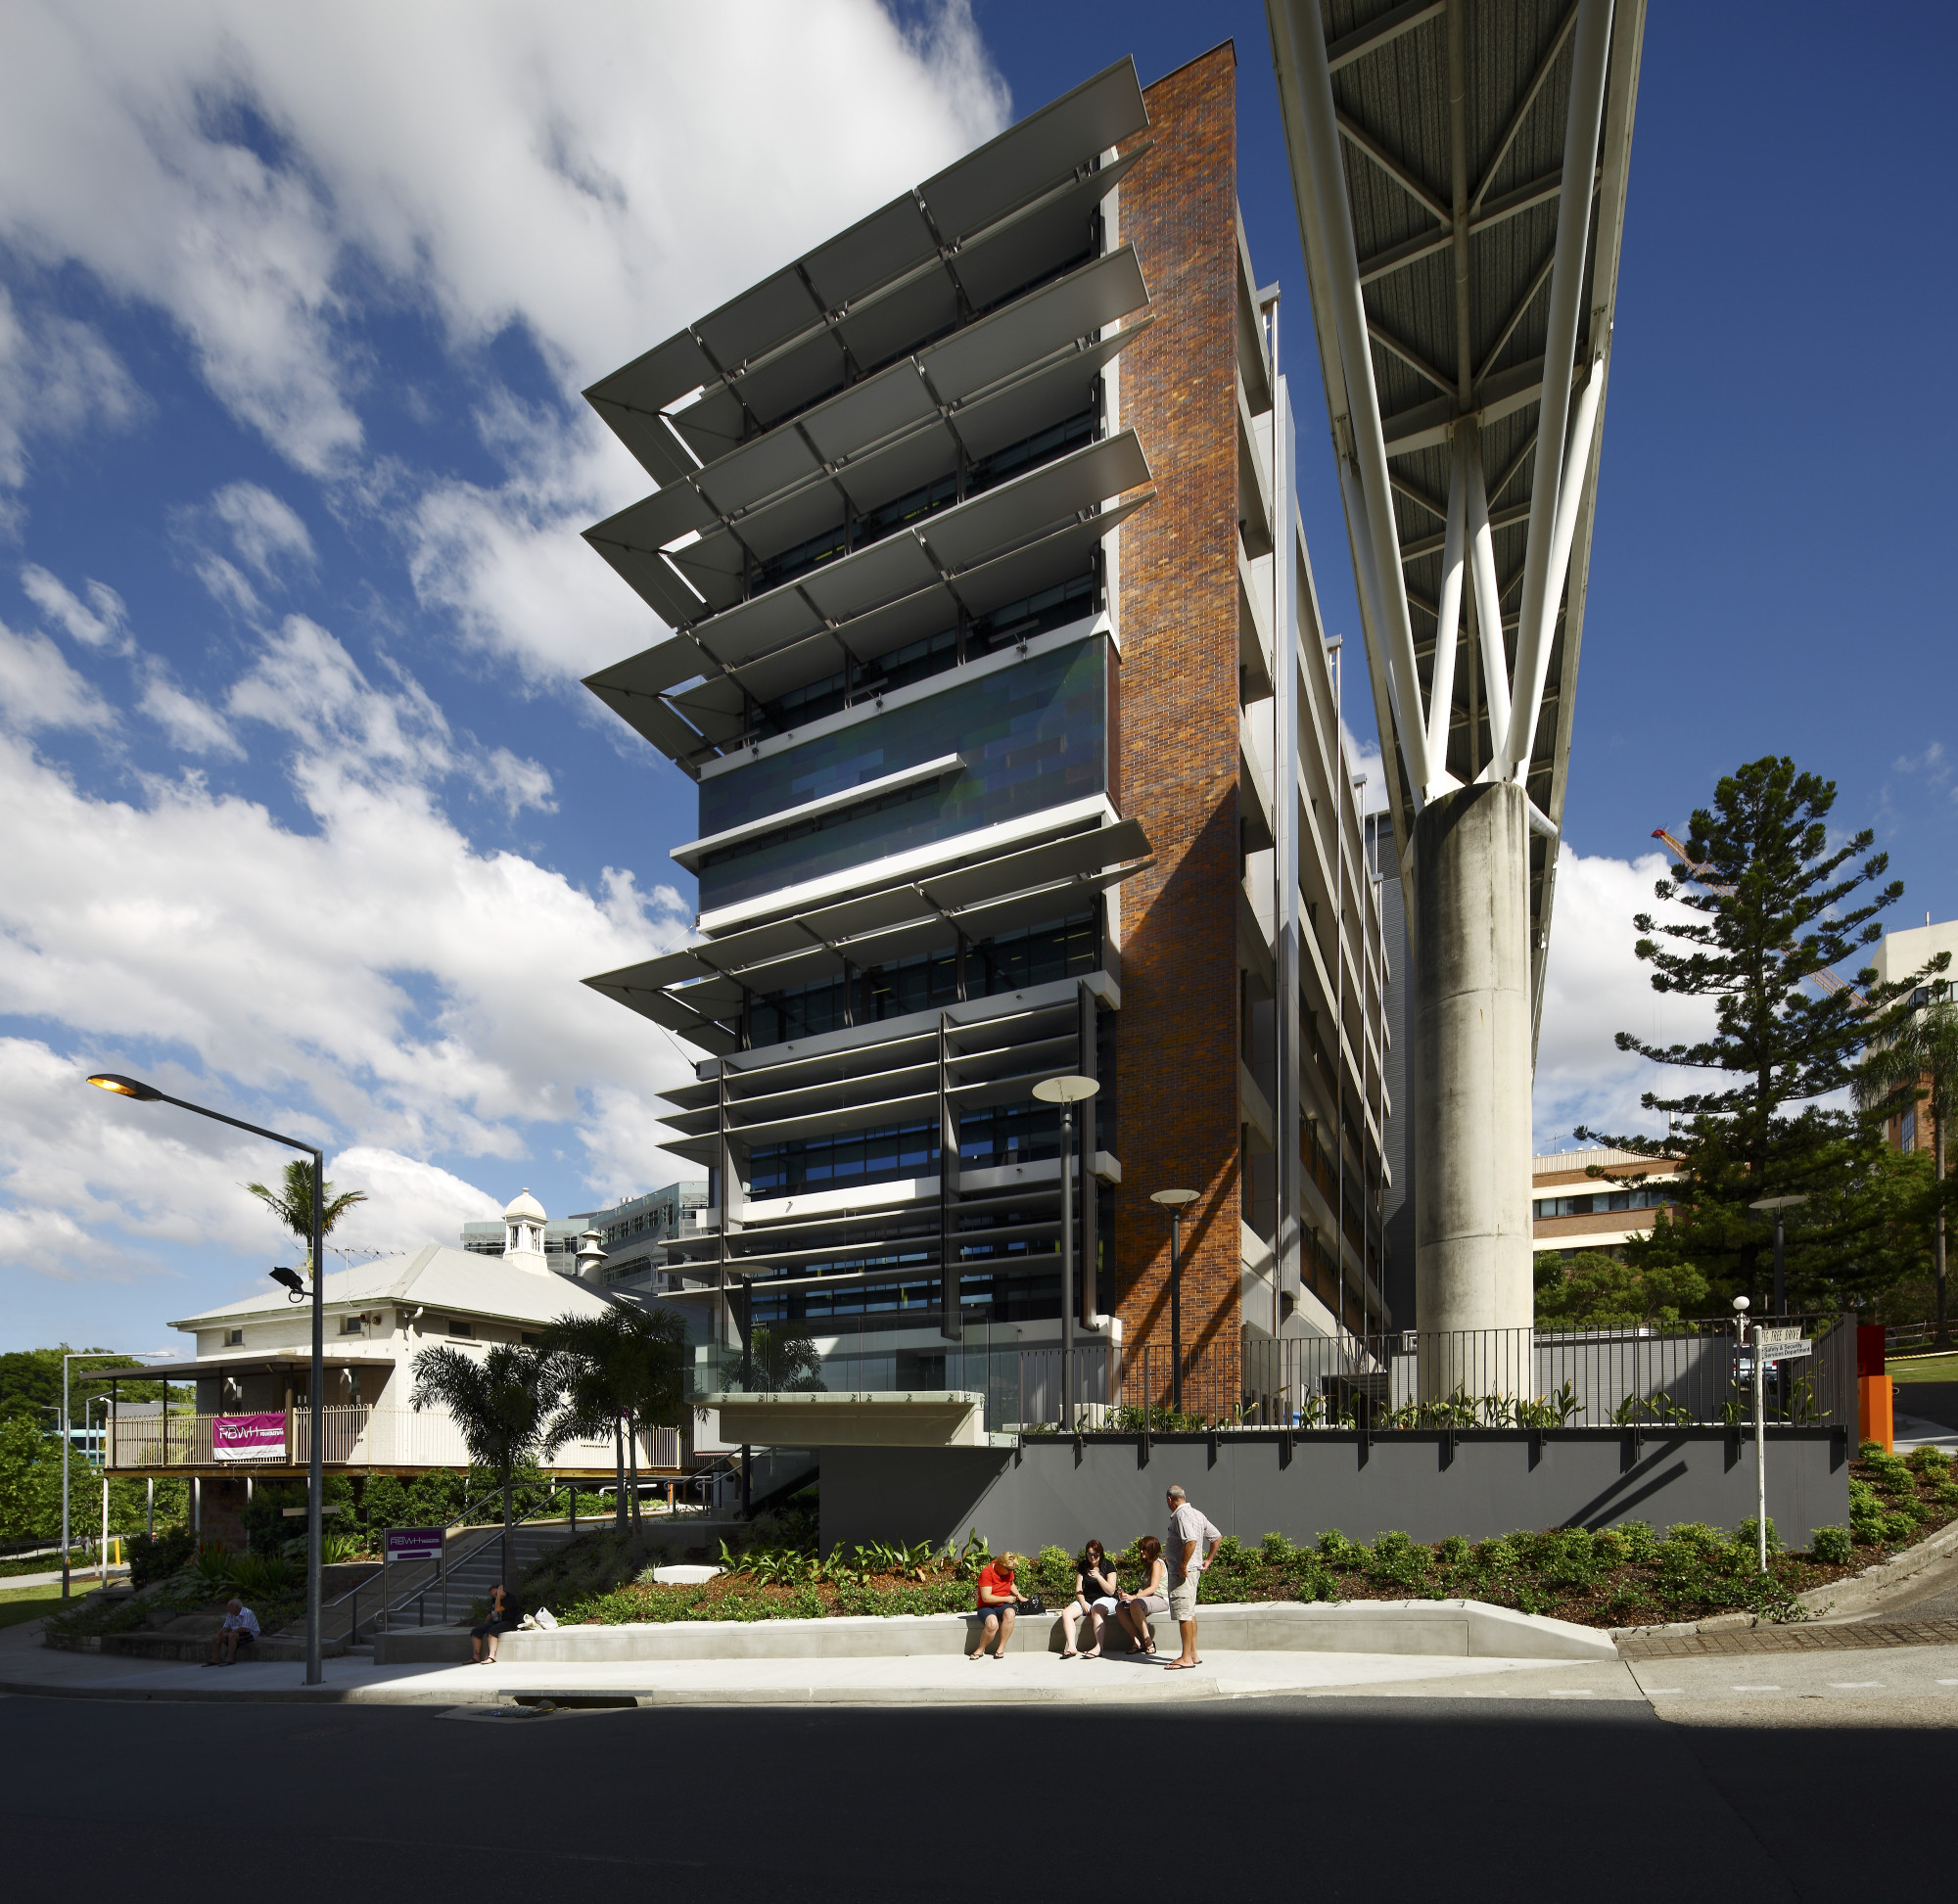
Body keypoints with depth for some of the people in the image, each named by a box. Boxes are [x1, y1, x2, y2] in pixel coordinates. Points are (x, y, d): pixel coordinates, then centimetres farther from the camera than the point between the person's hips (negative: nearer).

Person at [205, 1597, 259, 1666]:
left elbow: (244, 1629, -28)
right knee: (215, 1637, -4)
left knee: (232, 1636, -35)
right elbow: (225, 1627, 5)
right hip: (236, 1633, 9)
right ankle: (215, 1659, -4)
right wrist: (218, 1635, -15)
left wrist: (227, 1634, -24)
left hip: (250, 1633, -9)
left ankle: (229, 1659, -30)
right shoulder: (230, 1614, 4)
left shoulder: (247, 1613, -21)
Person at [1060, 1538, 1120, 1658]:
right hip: (1086, 1600, 5)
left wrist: (1098, 1577, -20)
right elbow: (1078, 1589, 7)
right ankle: (1071, 1647, -34)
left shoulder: (1108, 1565, -2)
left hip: (1106, 1600, -5)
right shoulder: (1082, 1566, 10)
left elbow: (1111, 1591, -9)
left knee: (1096, 1610, -40)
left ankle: (1099, 1647, -47)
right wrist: (1083, 1602, -13)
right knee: (1066, 1613, -22)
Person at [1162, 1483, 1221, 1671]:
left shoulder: (1181, 1515, -16)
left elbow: (1191, 1541, -30)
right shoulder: (1197, 1513, 14)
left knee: (1183, 1614, -6)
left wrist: (1183, 1566, -22)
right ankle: (1193, 1654, 21)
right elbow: (1217, 1537, 19)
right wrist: (1208, 1560, 19)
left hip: (1183, 1572, -10)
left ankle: (1186, 1658, -3)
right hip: (1194, 1570, 10)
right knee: (1190, 1613, 16)